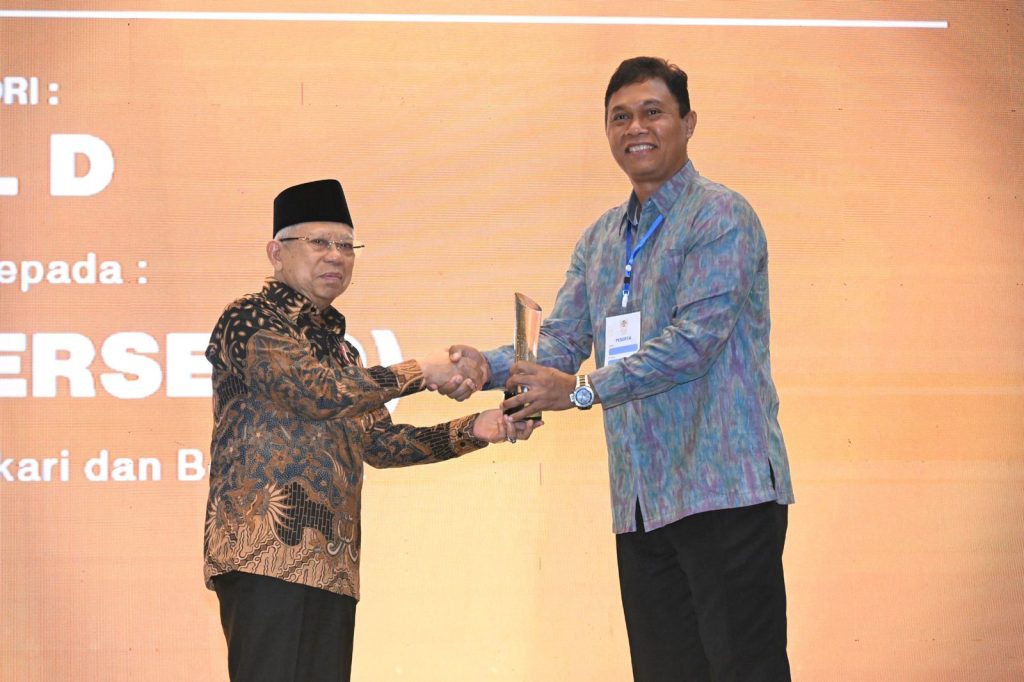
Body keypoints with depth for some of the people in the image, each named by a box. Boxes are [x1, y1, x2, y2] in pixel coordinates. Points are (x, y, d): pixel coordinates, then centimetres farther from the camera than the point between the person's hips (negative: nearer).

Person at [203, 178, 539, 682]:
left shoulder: (335, 344, 24)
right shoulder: (251, 320, -2)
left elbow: (379, 443, 22)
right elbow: (316, 393, -17)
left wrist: (476, 431, 10)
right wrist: (421, 372, -10)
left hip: (331, 562, 8)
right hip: (267, 554, -8)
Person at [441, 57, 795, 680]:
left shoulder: (720, 217, -5)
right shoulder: (600, 241, 19)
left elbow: (696, 339, -16)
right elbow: (560, 343, 14)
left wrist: (581, 390, -18)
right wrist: (488, 366, -7)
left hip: (724, 489, -8)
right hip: (643, 503, 8)